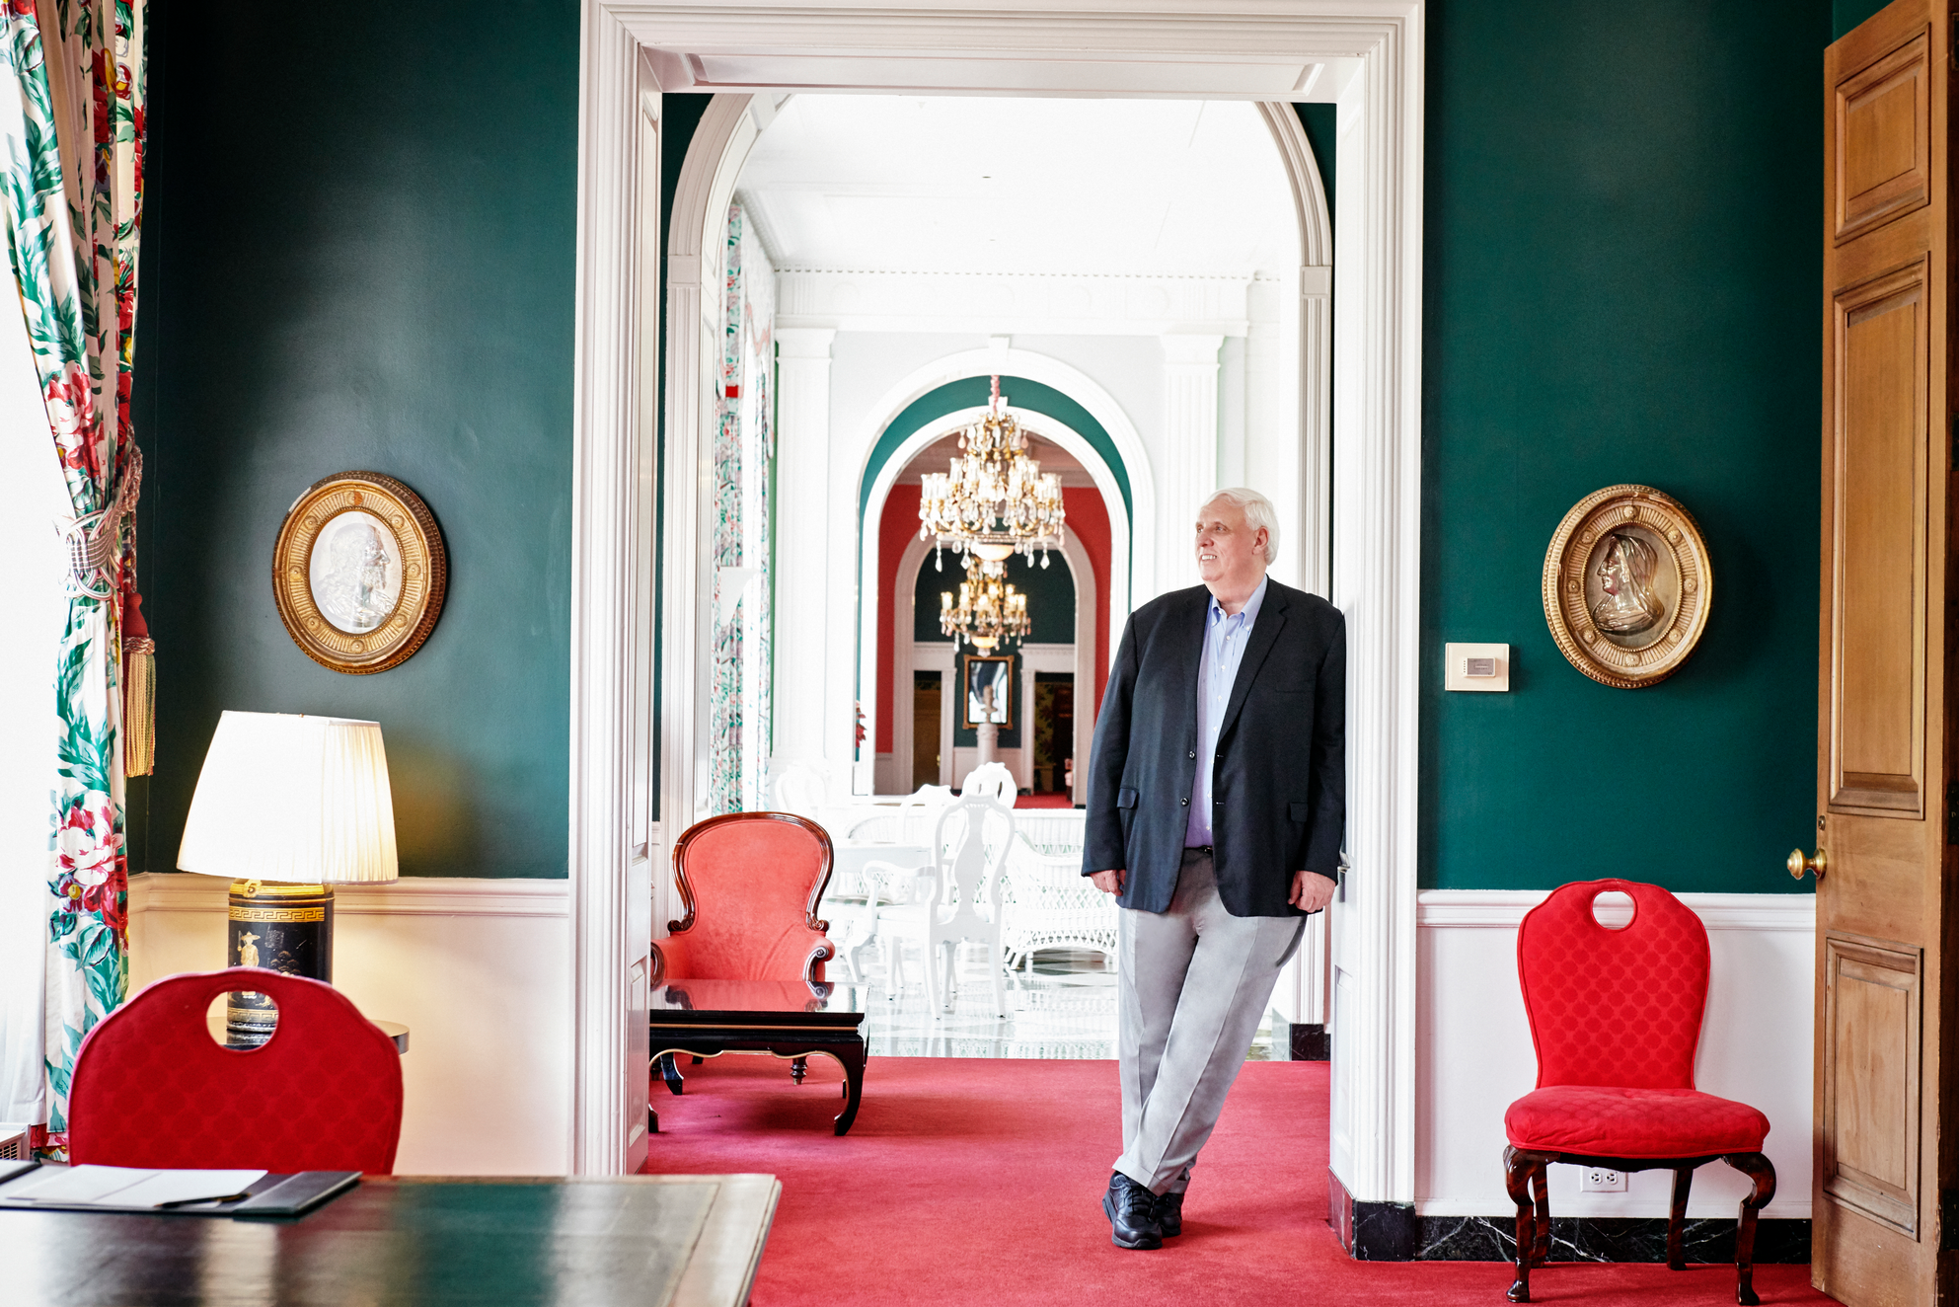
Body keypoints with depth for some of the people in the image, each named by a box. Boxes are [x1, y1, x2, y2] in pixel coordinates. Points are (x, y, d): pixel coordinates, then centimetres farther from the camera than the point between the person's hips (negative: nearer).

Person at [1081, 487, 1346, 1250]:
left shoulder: (1318, 629, 2)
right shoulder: (1153, 624, 9)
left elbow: (1335, 751, 0)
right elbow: (1110, 744, 9)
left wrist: (1320, 860, -7)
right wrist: (1105, 849, 3)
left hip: (1257, 875, -3)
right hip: (1156, 867, 3)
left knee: (1207, 1037, -5)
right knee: (1147, 1038, 9)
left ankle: (1138, 1182, 8)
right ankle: (1159, 1188, 25)